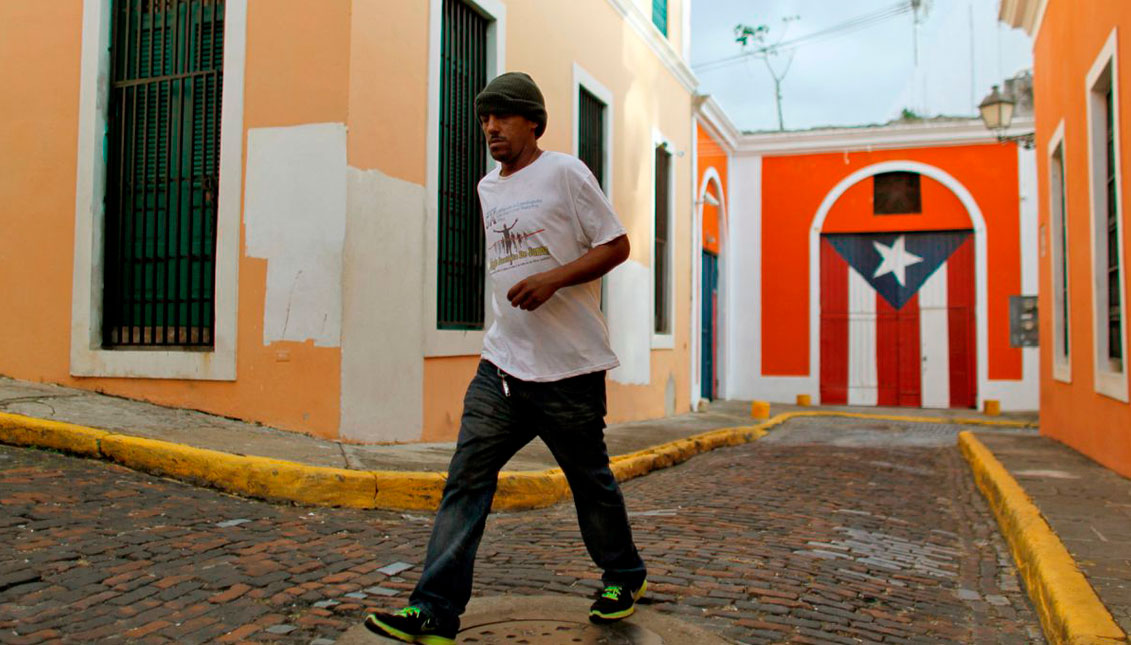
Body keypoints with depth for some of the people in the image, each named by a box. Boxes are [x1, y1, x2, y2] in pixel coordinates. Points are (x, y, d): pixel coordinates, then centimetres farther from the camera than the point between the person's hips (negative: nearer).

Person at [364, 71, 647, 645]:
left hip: (569, 367, -5)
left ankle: (623, 578, 33)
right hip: (502, 363, 6)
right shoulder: (487, 188, 16)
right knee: (466, 478, -4)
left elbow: (617, 245, -6)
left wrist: (553, 279, -19)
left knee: (590, 482, 9)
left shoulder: (563, 172, -4)